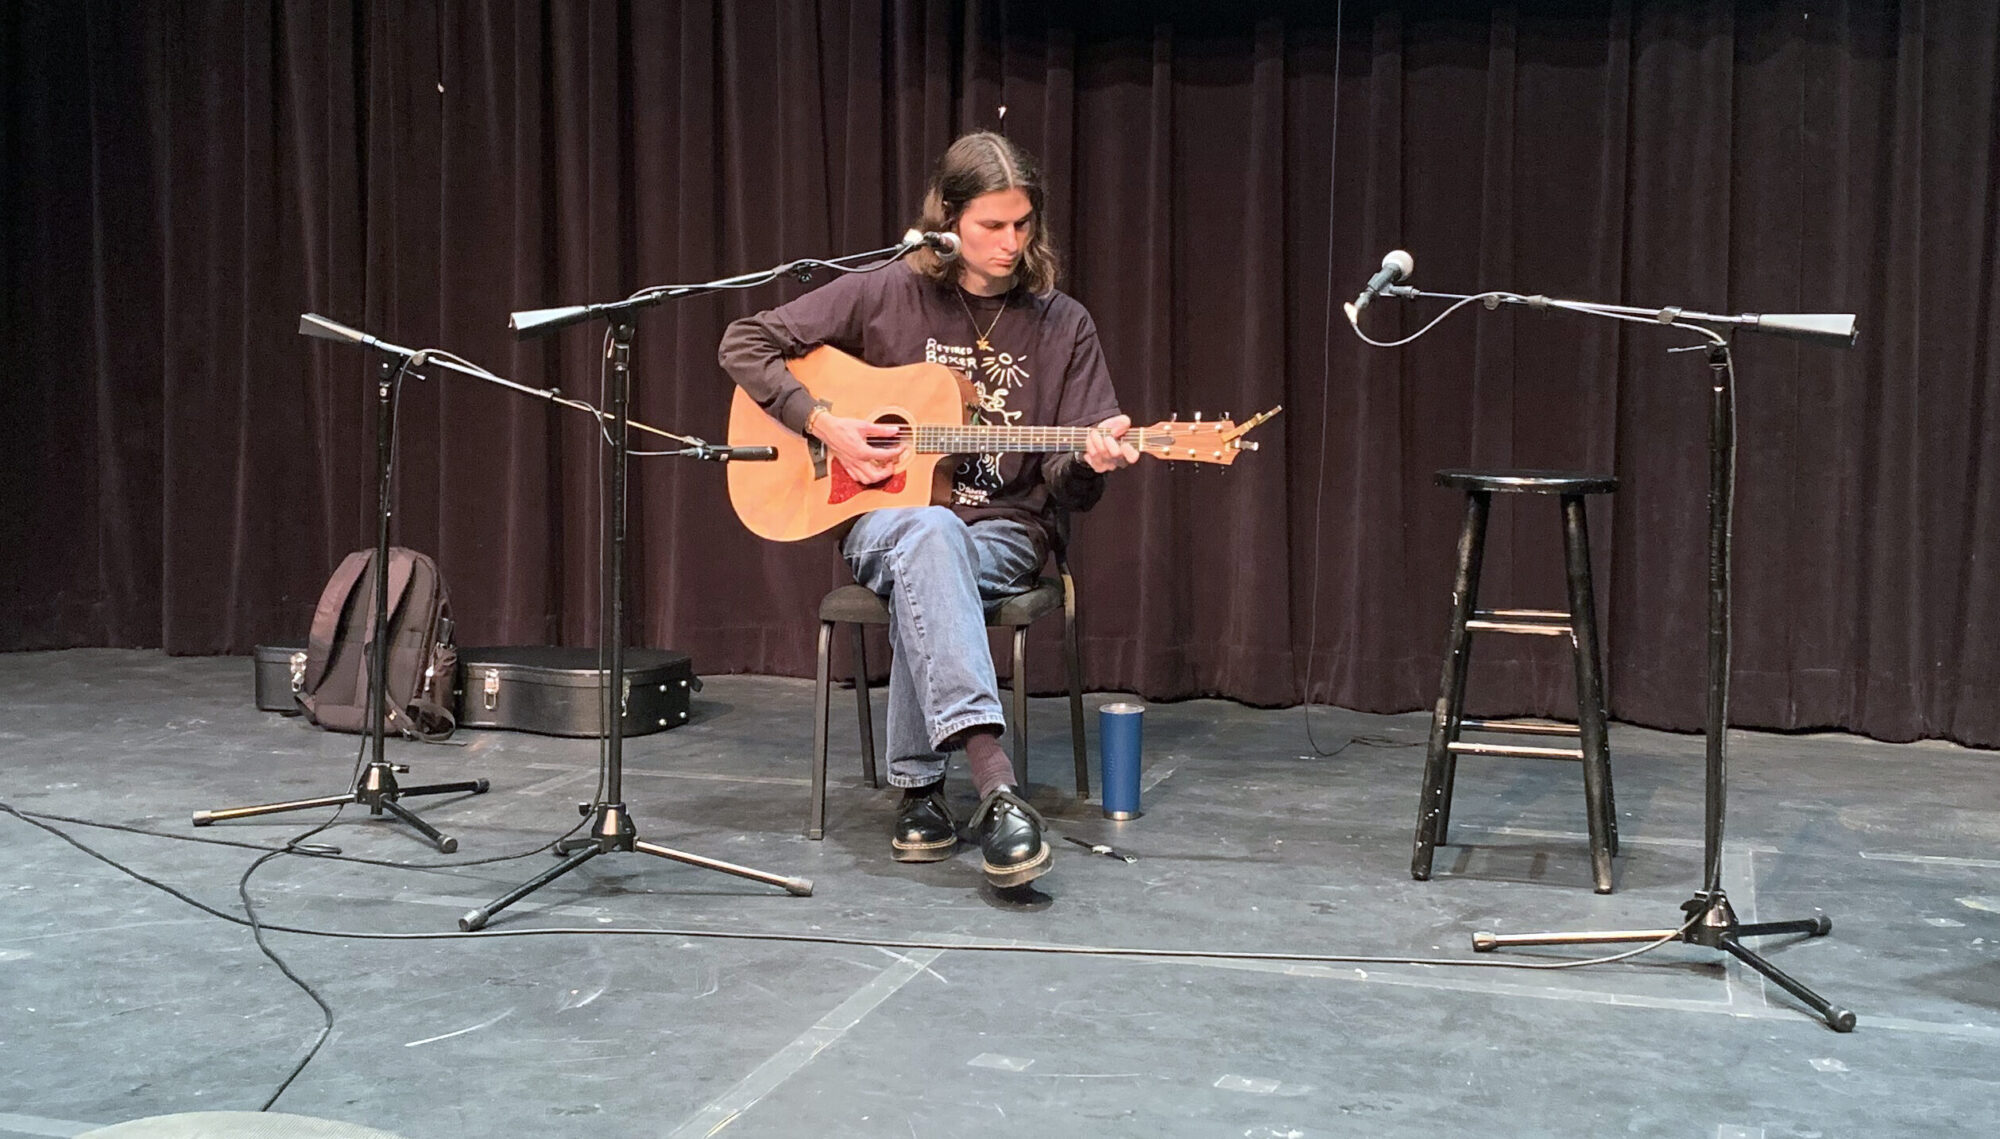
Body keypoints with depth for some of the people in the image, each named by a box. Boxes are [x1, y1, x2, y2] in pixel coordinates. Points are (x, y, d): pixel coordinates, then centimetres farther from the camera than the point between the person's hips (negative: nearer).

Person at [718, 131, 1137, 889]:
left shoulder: (1061, 326, 3)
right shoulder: (886, 296, 0)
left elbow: (1068, 487, 3)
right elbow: (744, 344, 3)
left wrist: (1090, 462, -22)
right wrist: (825, 426, -9)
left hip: (1003, 535, 1)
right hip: (886, 523, -1)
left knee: (922, 586, -36)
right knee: (929, 532, -39)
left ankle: (919, 789, -26)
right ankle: (995, 786, -52)